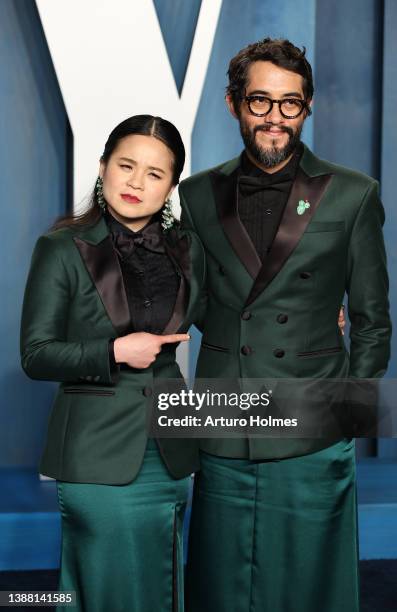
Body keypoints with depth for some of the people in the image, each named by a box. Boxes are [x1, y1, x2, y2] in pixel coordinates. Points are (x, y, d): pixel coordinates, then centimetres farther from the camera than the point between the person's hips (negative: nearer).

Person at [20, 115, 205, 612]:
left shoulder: (186, 249, 6)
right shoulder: (63, 249, -6)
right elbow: (35, 355, -6)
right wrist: (115, 353, -16)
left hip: (168, 452, 4)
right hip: (98, 452, -4)